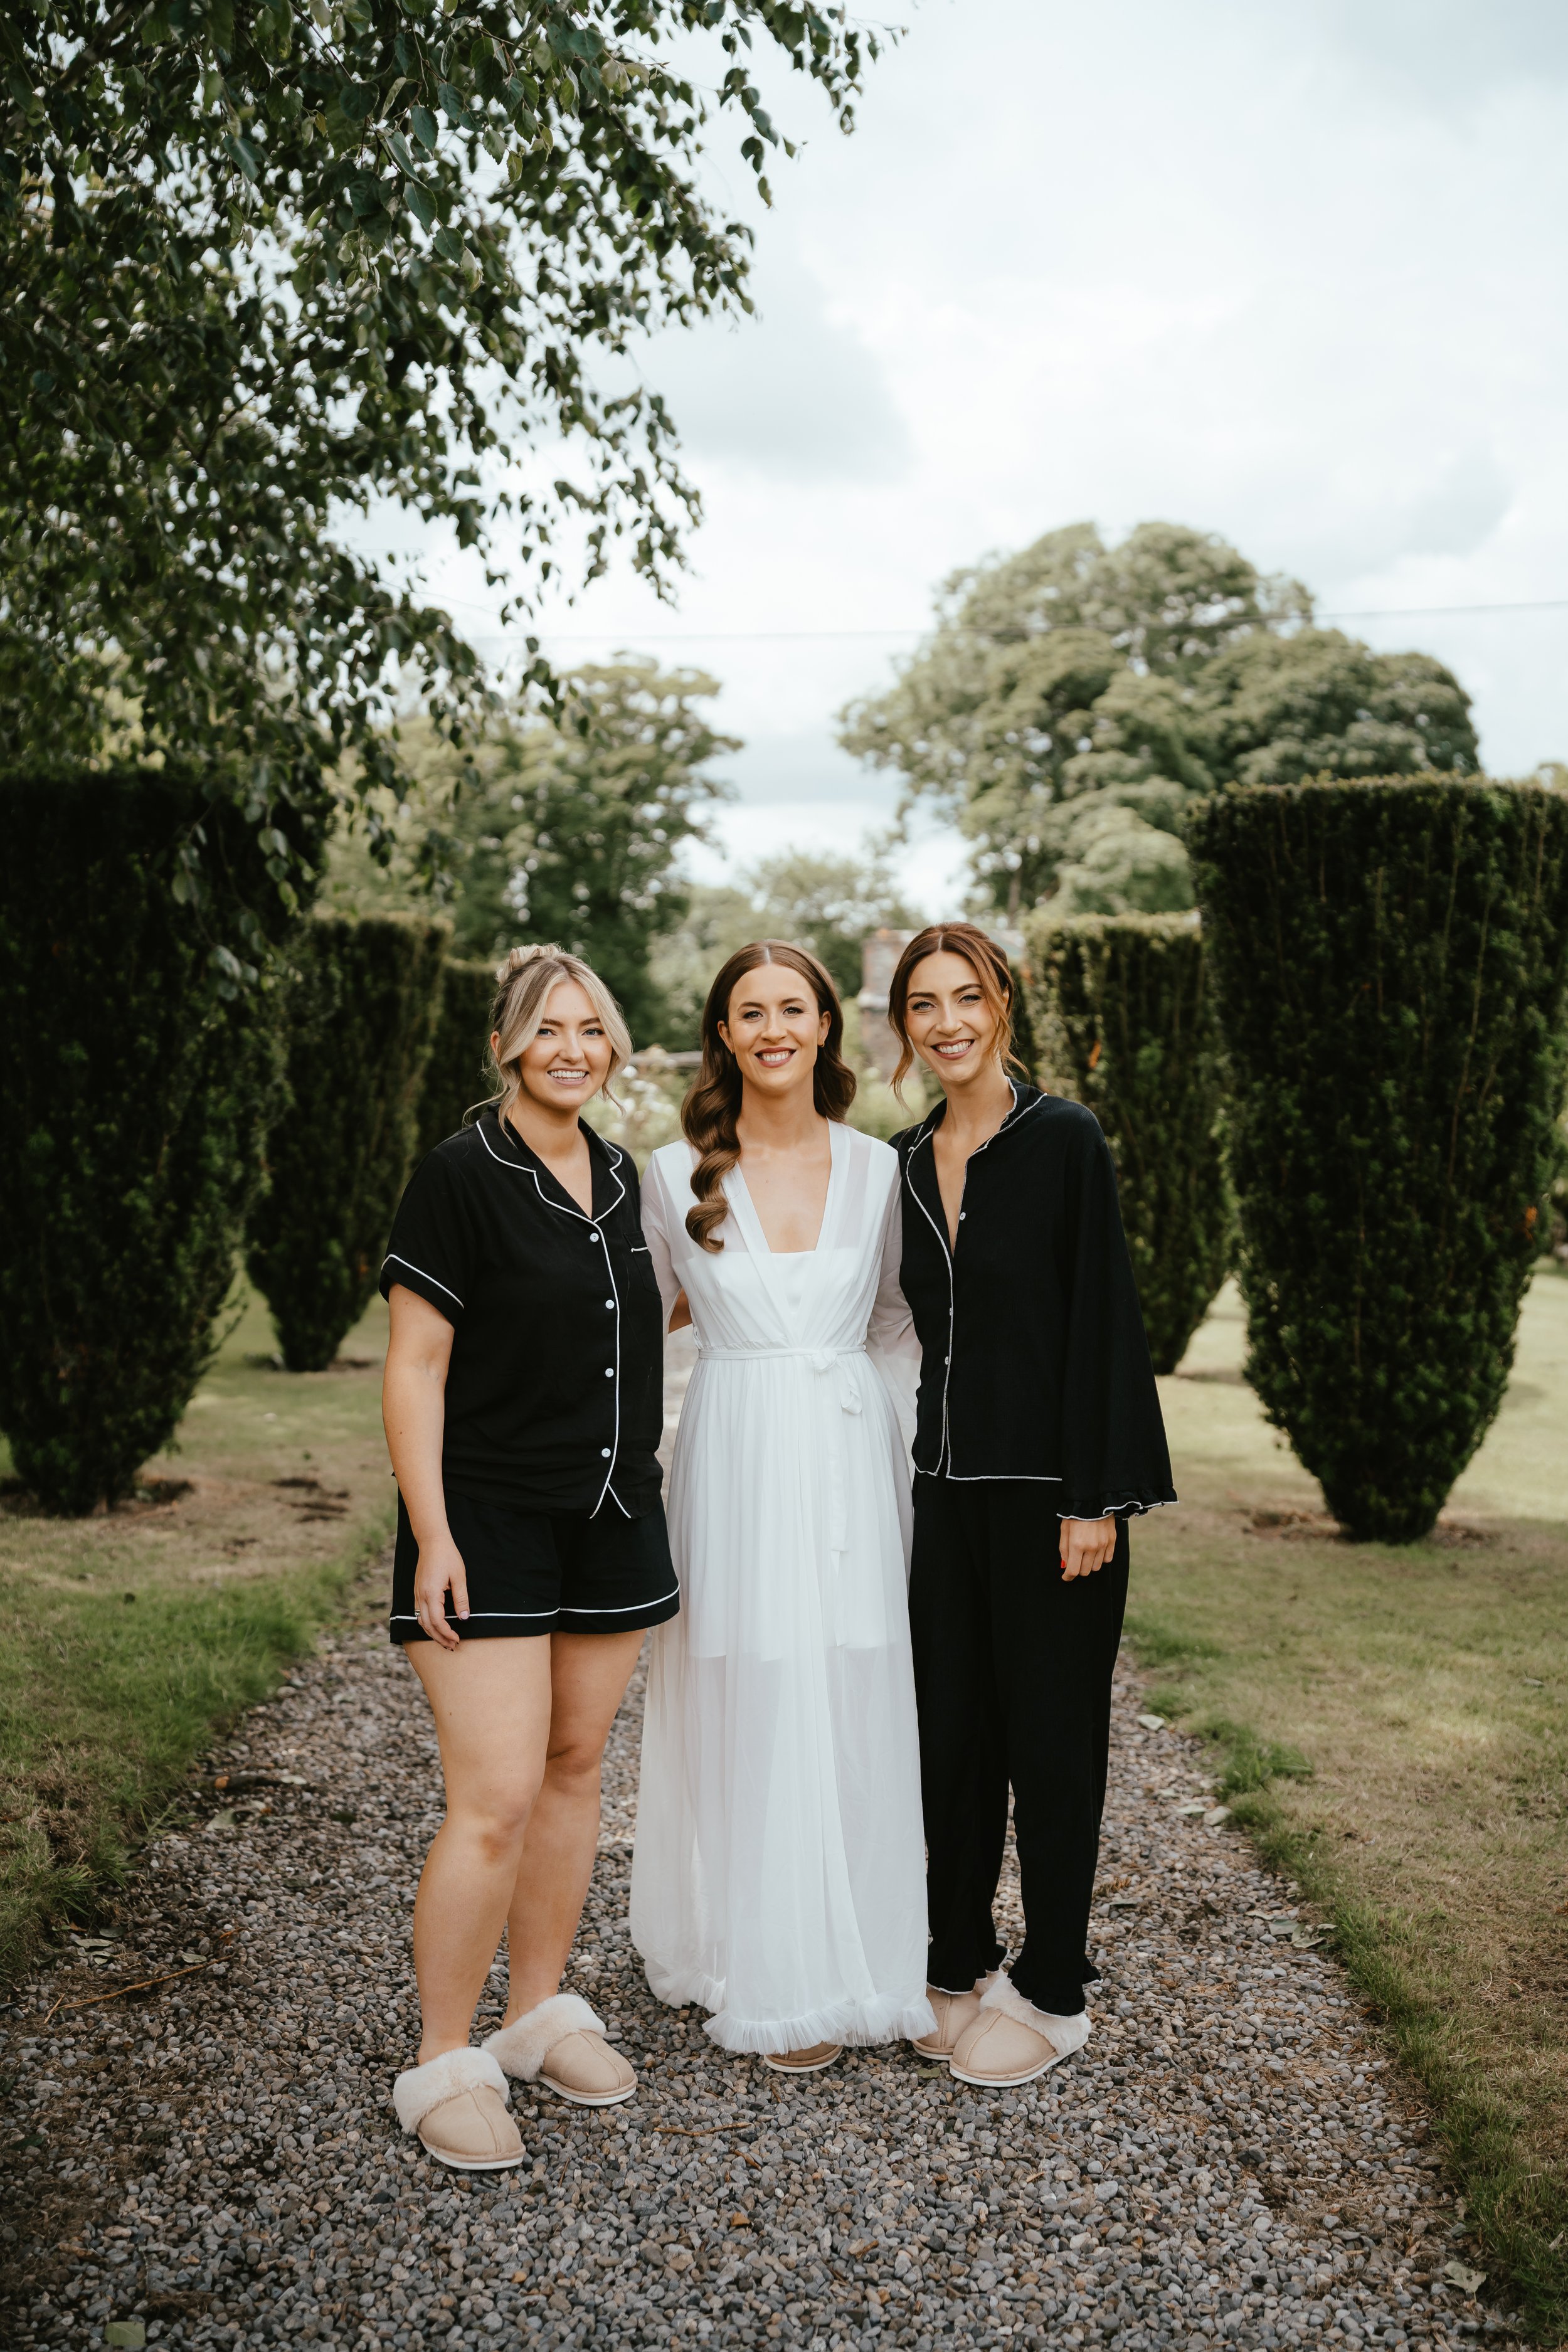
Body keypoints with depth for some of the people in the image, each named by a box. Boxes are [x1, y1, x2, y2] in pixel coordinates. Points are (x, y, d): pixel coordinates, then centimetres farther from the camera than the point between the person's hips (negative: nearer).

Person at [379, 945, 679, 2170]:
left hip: (612, 1519, 7)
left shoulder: (621, 1177, 10)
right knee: (495, 1802, -8)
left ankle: (540, 2013, 28)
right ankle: (444, 2064, 8)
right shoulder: (461, 1175, -10)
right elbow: (415, 1368, -11)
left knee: (575, 1767, 13)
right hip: (490, 1524, -6)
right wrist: (432, 1535, -16)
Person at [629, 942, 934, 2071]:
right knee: (753, 1714, 1)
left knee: (857, 1712, 5)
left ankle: (861, 1960, 21)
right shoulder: (678, 1174, 0)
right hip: (735, 1459, -2)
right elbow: (645, 1310, 15)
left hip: (851, 1458, 2)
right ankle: (776, 1981, 14)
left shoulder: (878, 1170, 5)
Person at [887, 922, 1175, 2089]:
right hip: (946, 1480, 6)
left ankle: (1052, 1992, 21)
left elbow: (1102, 1319, -12)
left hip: (1048, 1483, -5)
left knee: (1050, 1732, 6)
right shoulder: (904, 1163, 9)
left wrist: (1092, 1499, -15)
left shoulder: (1064, 1139, -9)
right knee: (949, 1727, 12)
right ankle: (962, 1963, 29)